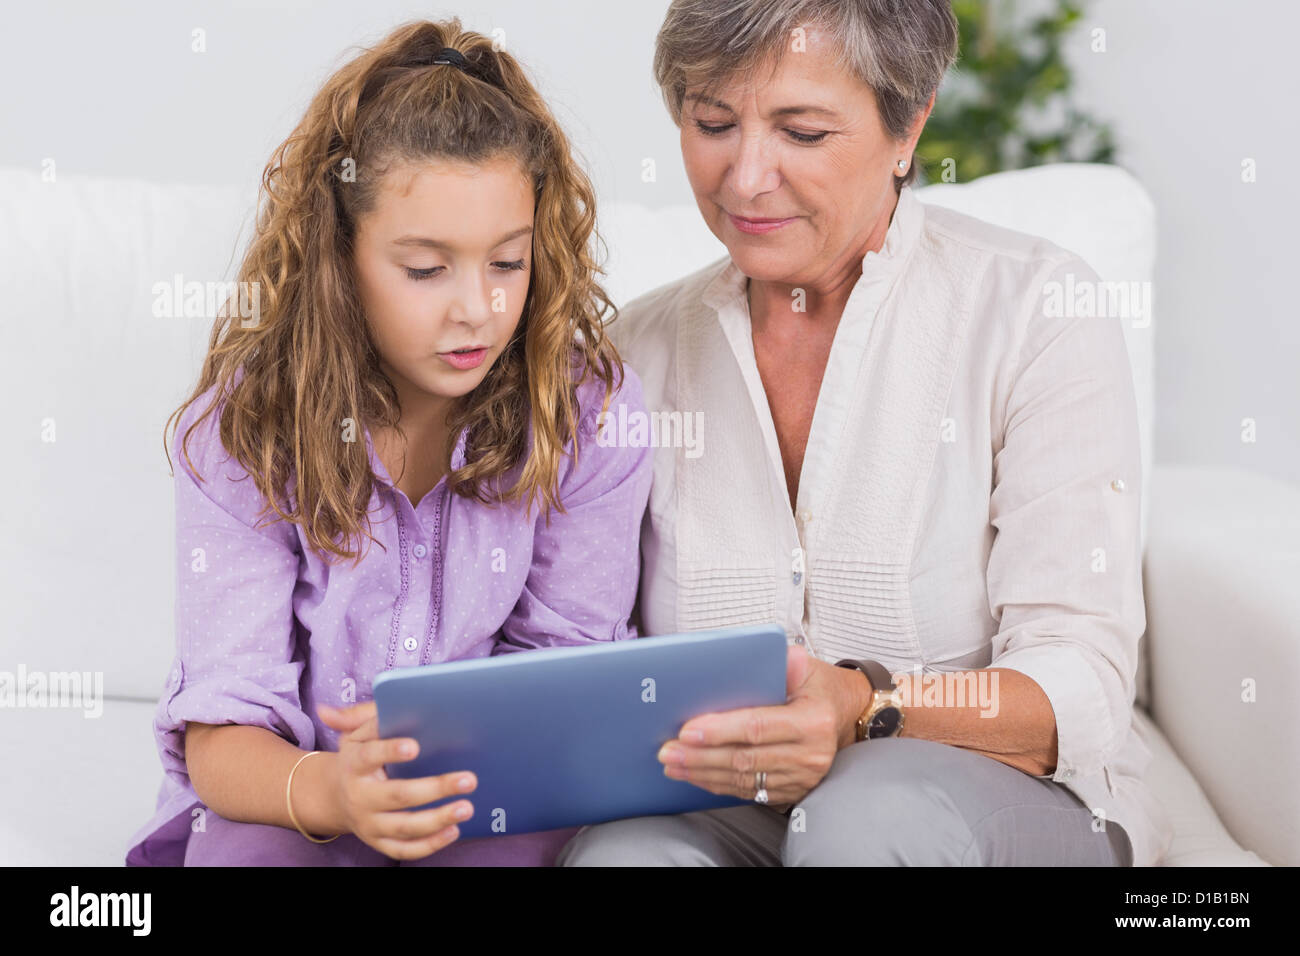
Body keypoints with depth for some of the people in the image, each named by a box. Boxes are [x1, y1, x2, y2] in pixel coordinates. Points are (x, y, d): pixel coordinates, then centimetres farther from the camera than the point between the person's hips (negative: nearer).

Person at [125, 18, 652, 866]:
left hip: (497, 811, 0)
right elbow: (222, 729, -16)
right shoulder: (247, 425, -12)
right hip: (285, 799, 0)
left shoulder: (592, 411, -11)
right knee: (256, 842, -32)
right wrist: (326, 791, -41)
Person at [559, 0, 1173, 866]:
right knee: (621, 849, -31)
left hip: (1012, 796, -2)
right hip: (724, 806, 2)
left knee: (877, 809, -36)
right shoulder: (638, 348, 7)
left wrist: (867, 711, -31)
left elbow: (1082, 692, -13)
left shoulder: (1039, 310, -5)